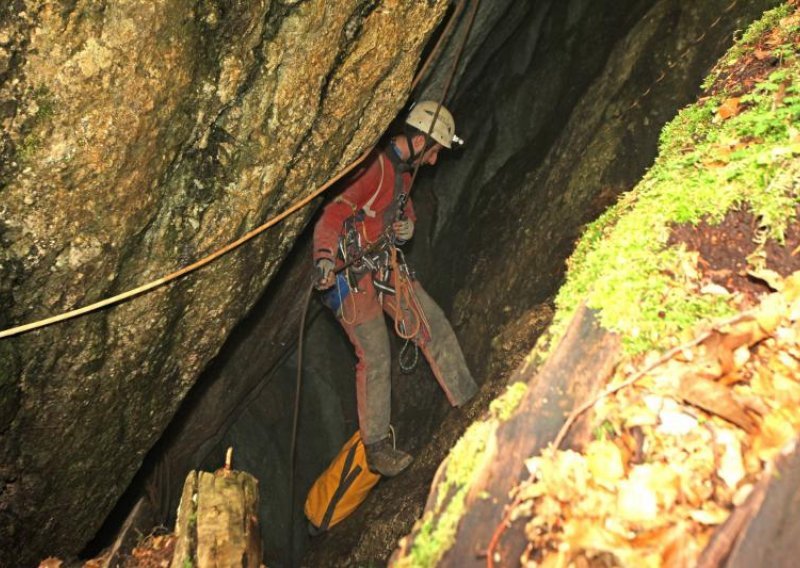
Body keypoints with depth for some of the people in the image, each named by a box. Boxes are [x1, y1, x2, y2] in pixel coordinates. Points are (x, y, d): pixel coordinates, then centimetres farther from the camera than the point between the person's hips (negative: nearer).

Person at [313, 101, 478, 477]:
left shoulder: (403, 169, 9)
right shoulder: (374, 167, -21)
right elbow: (332, 216, -30)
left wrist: (408, 224, 4)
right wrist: (325, 260, -45)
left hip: (386, 267, 9)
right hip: (352, 274, -9)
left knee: (434, 323, 6)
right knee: (375, 358, -7)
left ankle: (470, 402, 18)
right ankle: (376, 449, 6)